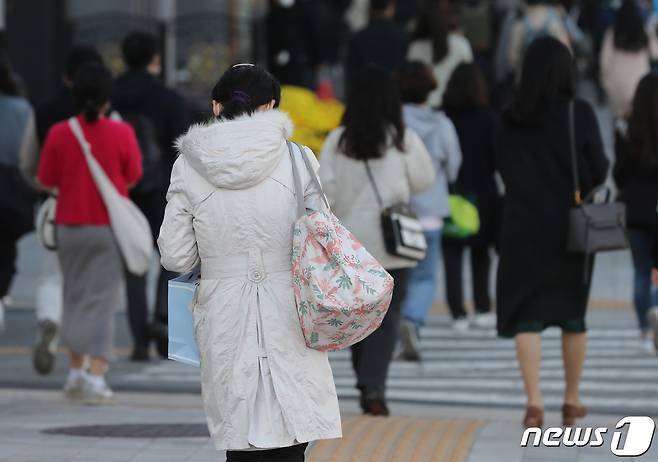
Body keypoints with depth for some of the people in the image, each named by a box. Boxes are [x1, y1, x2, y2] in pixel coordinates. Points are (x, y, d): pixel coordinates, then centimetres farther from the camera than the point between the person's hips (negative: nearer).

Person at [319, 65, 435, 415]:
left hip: (350, 239, 2)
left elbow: (325, 189, -6)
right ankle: (373, 386, -16)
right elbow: (424, 182, 2)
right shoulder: (405, 140, -7)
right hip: (393, 241, -2)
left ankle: (367, 385, 18)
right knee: (386, 316, -1)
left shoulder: (338, 141, -4)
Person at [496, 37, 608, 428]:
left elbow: (504, 169, 5)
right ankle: (572, 400, 23)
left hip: (524, 224, 0)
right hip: (571, 224, 0)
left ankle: (534, 400, -12)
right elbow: (599, 170, -9)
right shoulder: (579, 113, -11)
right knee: (573, 314, 15)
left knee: (526, 314, 3)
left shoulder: (513, 118, -4)